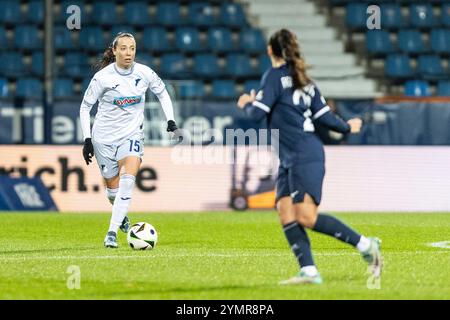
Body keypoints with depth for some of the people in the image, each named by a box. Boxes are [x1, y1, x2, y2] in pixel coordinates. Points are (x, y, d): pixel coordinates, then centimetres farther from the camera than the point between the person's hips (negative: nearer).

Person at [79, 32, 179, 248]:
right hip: (104, 137, 0)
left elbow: (162, 93, 14)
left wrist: (170, 121, 4)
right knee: (113, 189, 7)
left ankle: (112, 232, -23)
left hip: (132, 135, 0)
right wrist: (87, 139, -6)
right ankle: (122, 214, 43)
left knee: (128, 180, -24)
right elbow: (85, 107, -1)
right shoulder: (103, 77, -11)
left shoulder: (144, 73, -5)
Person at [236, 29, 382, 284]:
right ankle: (309, 271, -11)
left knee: (306, 217, -15)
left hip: (305, 156, -9)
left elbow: (258, 113, -12)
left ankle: (366, 245, -10)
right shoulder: (303, 79, 16)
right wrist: (347, 127, 31)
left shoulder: (275, 76, -7)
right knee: (286, 213, -1)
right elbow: (323, 115, 14)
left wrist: (247, 103, 10)